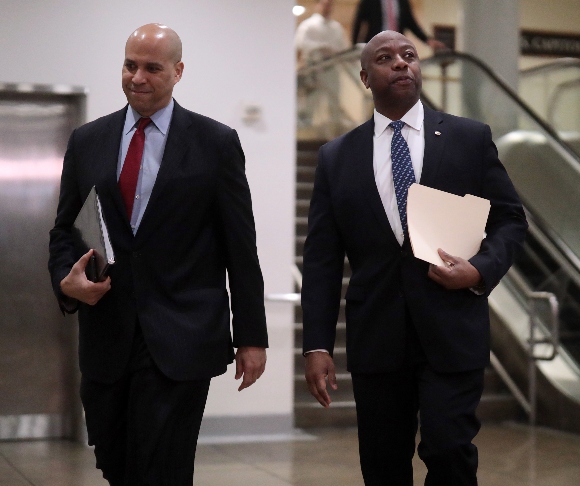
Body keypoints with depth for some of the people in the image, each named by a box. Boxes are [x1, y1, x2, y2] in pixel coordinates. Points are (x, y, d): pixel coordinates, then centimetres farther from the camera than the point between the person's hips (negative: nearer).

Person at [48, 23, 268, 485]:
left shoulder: (216, 142, 0)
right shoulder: (87, 141, 9)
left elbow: (241, 246, 0)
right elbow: (64, 230, 13)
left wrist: (252, 336, 0)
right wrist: (66, 279, -9)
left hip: (181, 340, -3)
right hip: (105, 339, 4)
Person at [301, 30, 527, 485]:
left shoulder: (471, 138, 5)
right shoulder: (336, 157, 7)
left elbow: (511, 219, 8)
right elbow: (322, 259, 5)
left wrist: (481, 270, -12)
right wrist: (317, 345, -2)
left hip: (452, 330, -1)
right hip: (375, 336, 2)